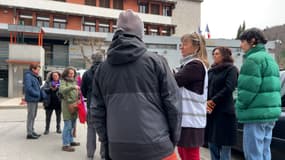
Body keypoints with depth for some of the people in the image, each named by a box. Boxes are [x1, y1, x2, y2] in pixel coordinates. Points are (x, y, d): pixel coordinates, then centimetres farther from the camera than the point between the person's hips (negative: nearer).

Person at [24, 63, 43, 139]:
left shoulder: (35, 76, 15)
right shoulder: (28, 76, -13)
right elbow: (28, 88, -22)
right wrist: (37, 94, -17)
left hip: (35, 99, 9)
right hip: (31, 99, -9)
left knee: (33, 116, 16)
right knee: (30, 116, -4)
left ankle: (32, 131, 26)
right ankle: (29, 133, 3)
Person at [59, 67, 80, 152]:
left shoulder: (74, 81, 15)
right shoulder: (63, 81, -3)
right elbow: (62, 90, -22)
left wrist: (79, 96, 3)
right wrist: (73, 87, -33)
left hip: (75, 104, 7)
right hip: (67, 104, -7)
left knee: (73, 125, 14)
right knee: (68, 125, -8)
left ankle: (70, 141, 28)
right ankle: (65, 145, -4)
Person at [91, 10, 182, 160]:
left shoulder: (102, 67, 4)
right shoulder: (155, 61, -5)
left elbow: (98, 110, 7)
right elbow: (173, 103, -5)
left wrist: (107, 143, 16)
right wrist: (173, 139, 6)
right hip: (156, 148, -3)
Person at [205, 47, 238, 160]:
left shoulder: (231, 69, -2)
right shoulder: (211, 70, 17)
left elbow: (228, 88, -14)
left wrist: (213, 101, -14)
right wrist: (205, 102, -8)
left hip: (224, 112, -6)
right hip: (210, 112, 7)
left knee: (224, 145, 0)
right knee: (212, 144, 13)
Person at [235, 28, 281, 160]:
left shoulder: (253, 59, -12)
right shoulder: (270, 58, 18)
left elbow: (248, 88, -18)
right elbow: (274, 87, 19)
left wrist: (240, 107, -4)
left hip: (256, 114, -10)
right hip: (271, 112, 10)